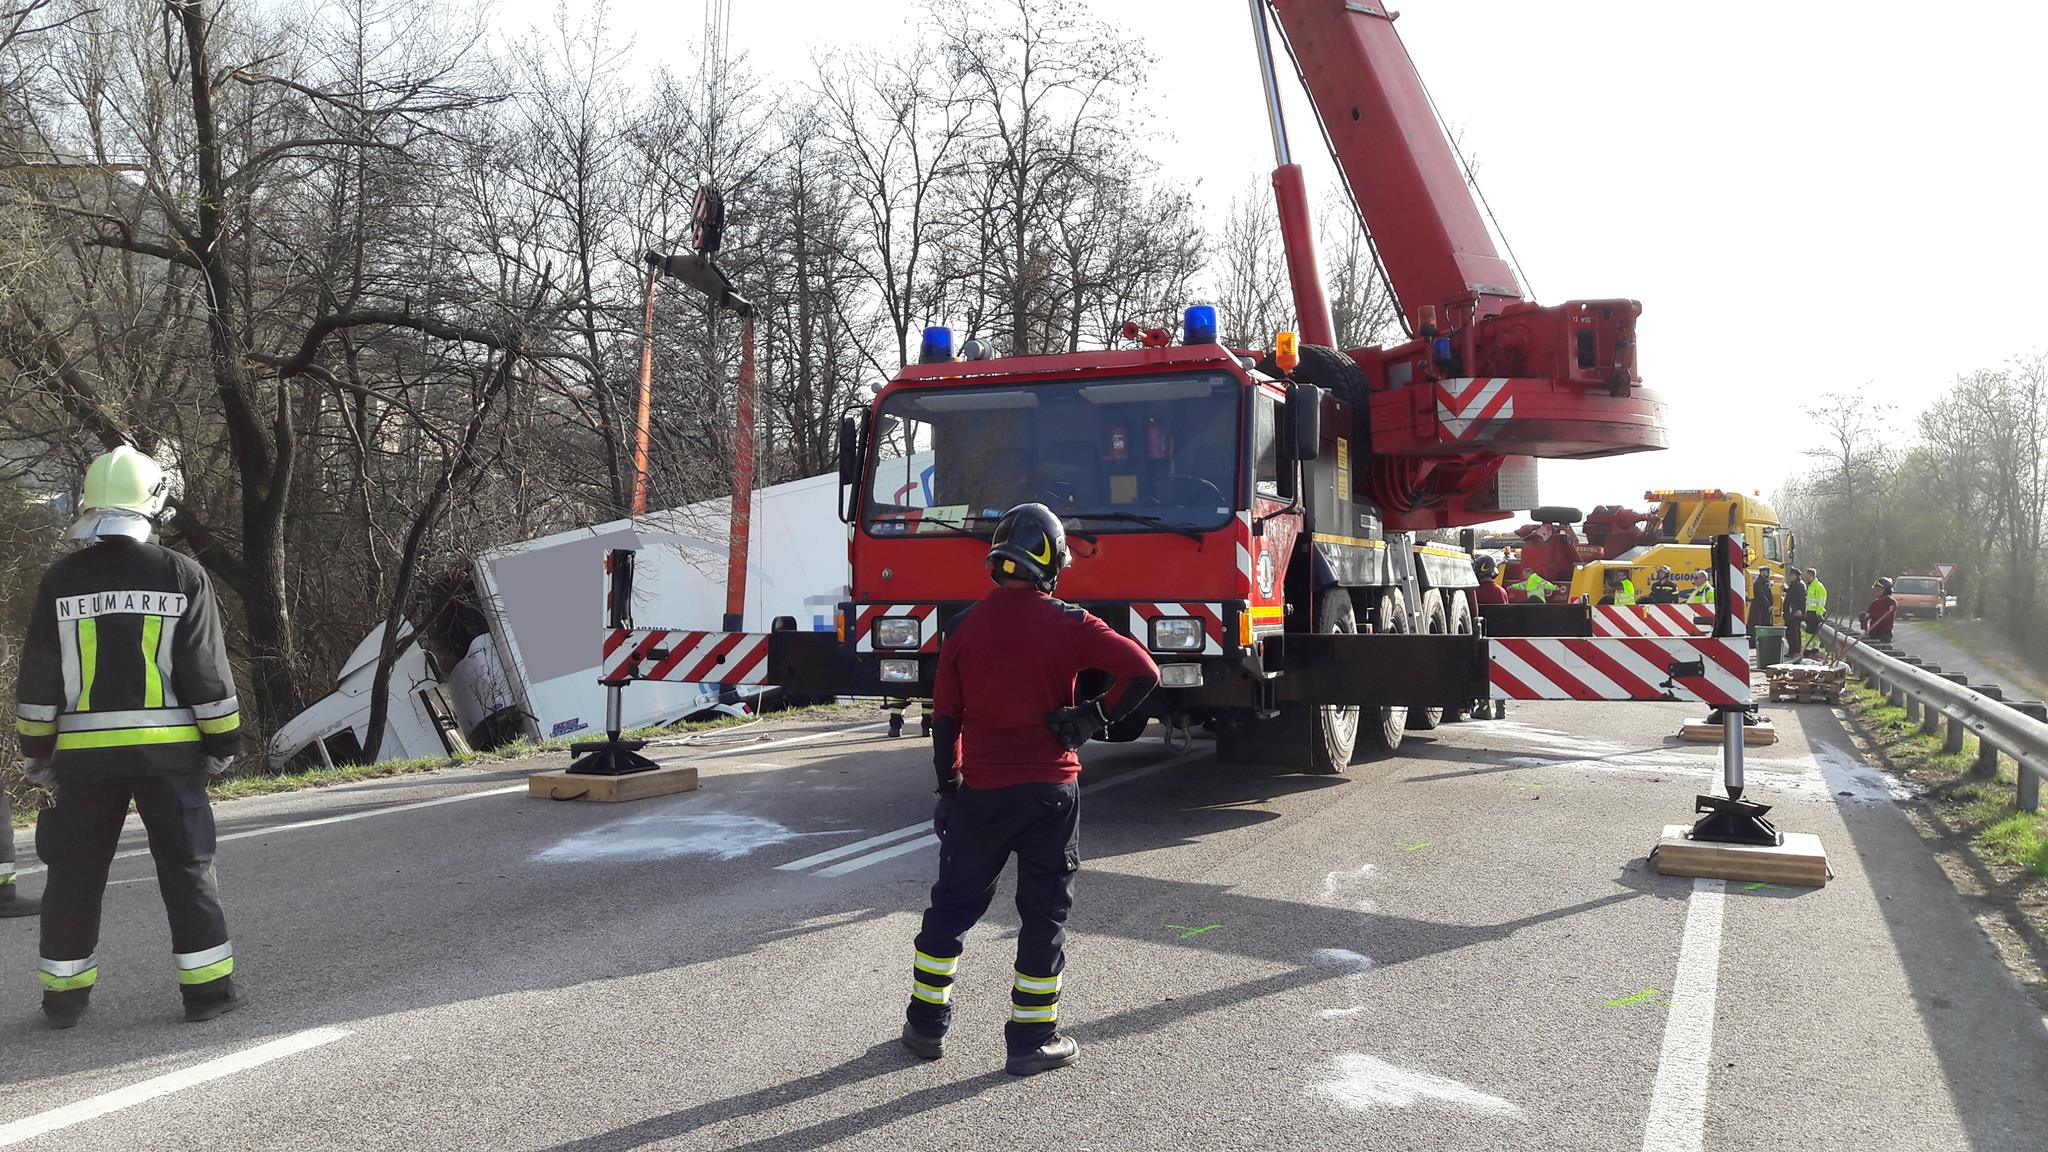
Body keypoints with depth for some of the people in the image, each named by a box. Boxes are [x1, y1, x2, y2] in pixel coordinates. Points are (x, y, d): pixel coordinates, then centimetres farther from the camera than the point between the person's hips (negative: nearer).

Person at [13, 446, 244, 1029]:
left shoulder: (61, 580, 1)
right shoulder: (181, 575, -5)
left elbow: (38, 680, 4)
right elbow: (207, 672, -4)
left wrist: (37, 752, 13)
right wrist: (222, 742, 5)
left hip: (84, 753, 2)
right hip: (167, 747, -2)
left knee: (75, 871, 13)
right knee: (186, 867, 4)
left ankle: (64, 994, 21)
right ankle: (208, 987, 4)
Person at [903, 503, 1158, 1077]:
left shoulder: (963, 627, -1)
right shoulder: (1067, 624, -9)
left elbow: (945, 718, 4)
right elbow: (1143, 671, -16)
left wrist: (948, 783, 15)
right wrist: (1095, 717, -7)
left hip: (979, 791, 3)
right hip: (1050, 791, -2)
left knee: (954, 903, 16)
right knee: (1044, 913, 8)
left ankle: (926, 1023, 24)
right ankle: (1032, 1039, 14)